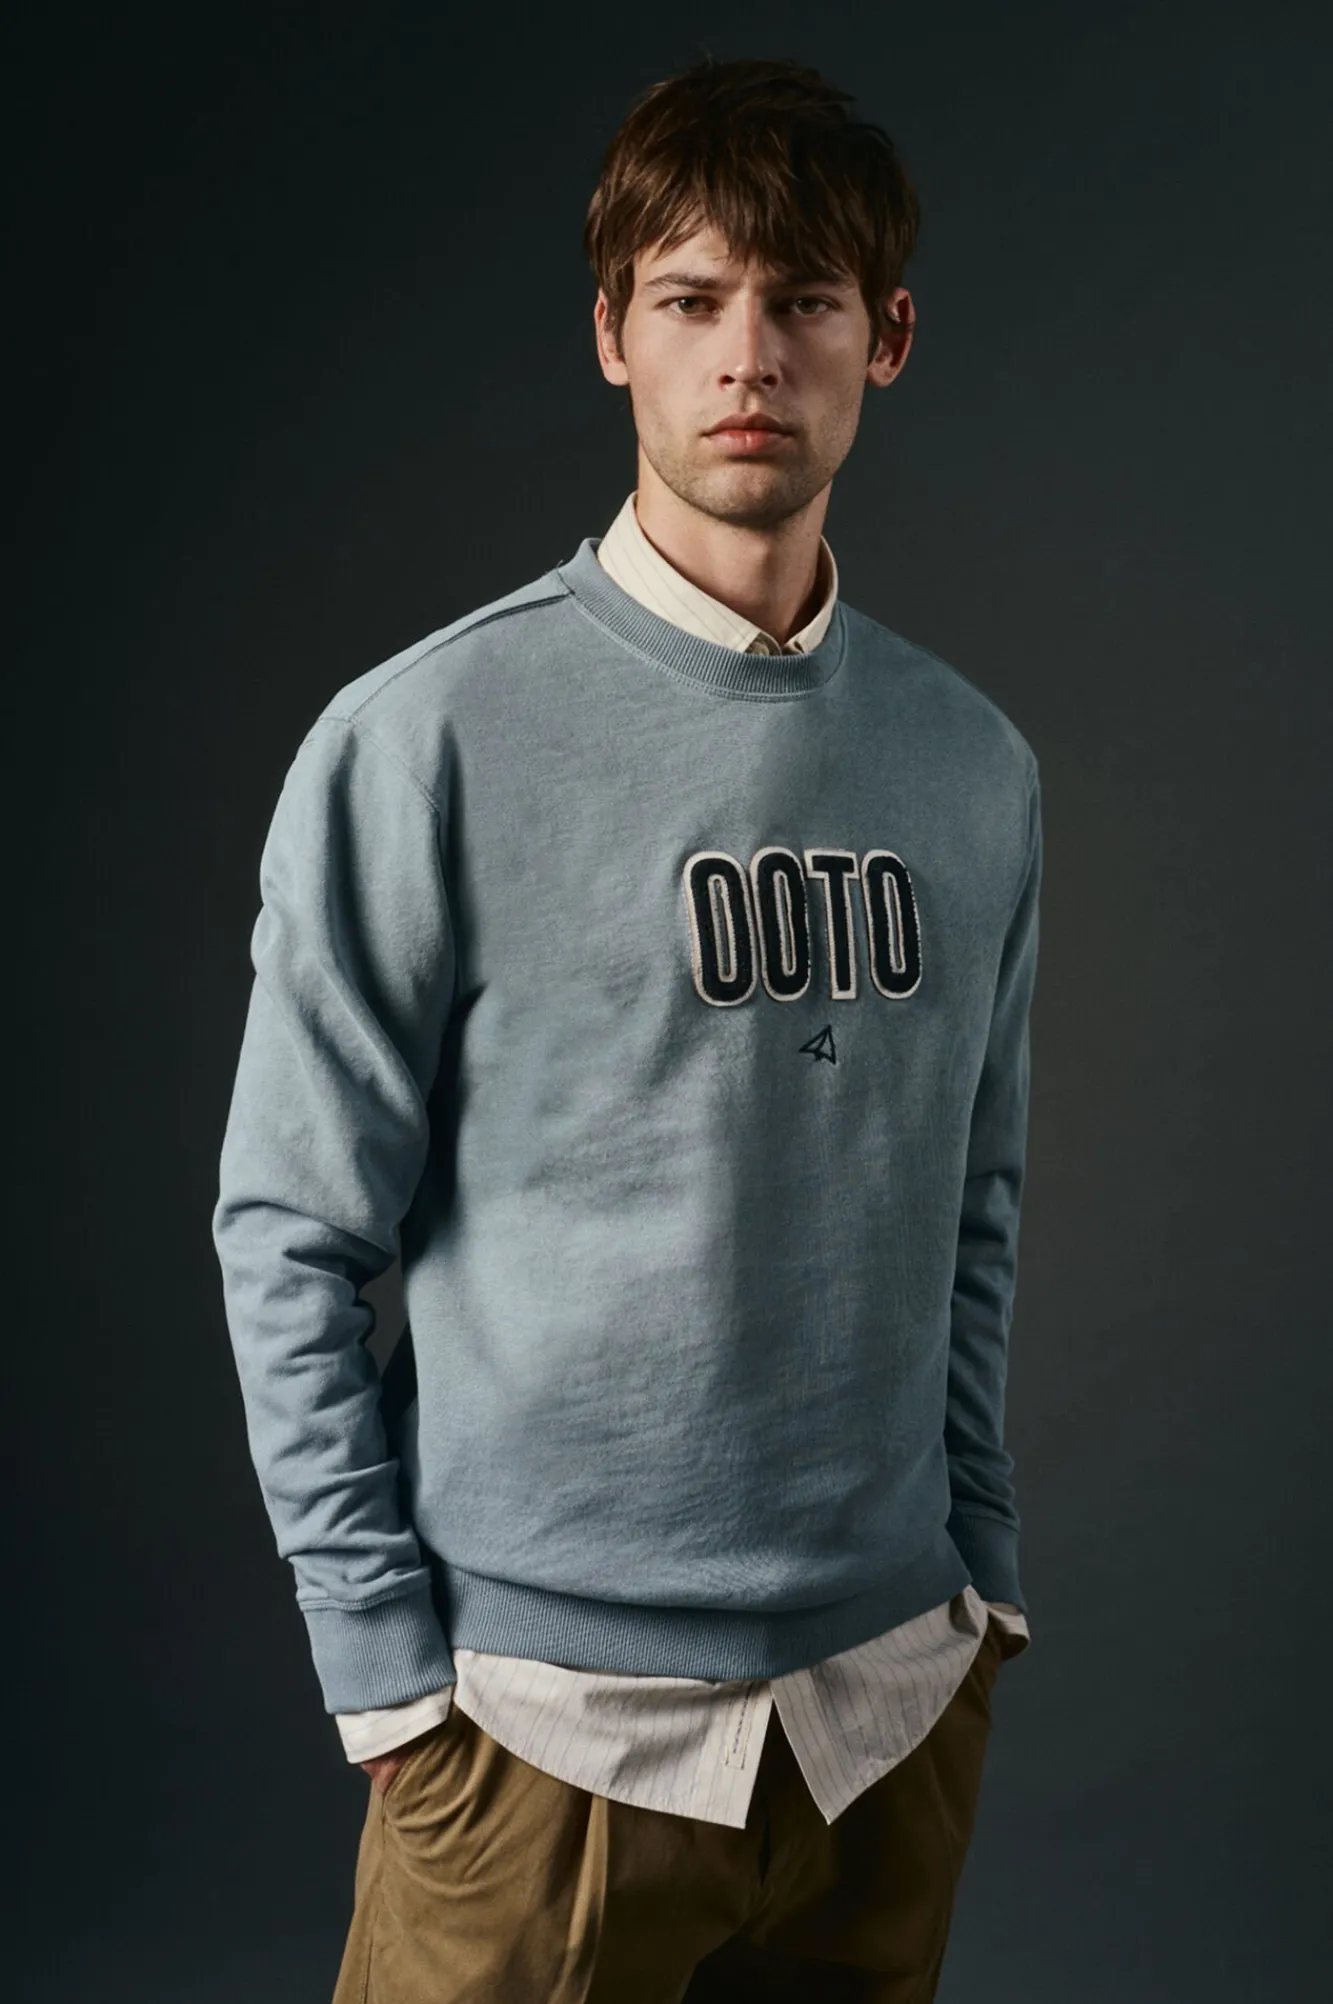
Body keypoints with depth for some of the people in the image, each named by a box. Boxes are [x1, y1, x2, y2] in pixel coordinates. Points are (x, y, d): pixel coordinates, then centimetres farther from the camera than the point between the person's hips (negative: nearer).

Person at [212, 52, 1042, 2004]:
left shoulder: (975, 767, 5)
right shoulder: (428, 742, -10)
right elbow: (289, 1240, -8)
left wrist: (978, 1554, 10)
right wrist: (391, 1667, -8)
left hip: (896, 1695, 5)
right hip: (548, 1720, -4)